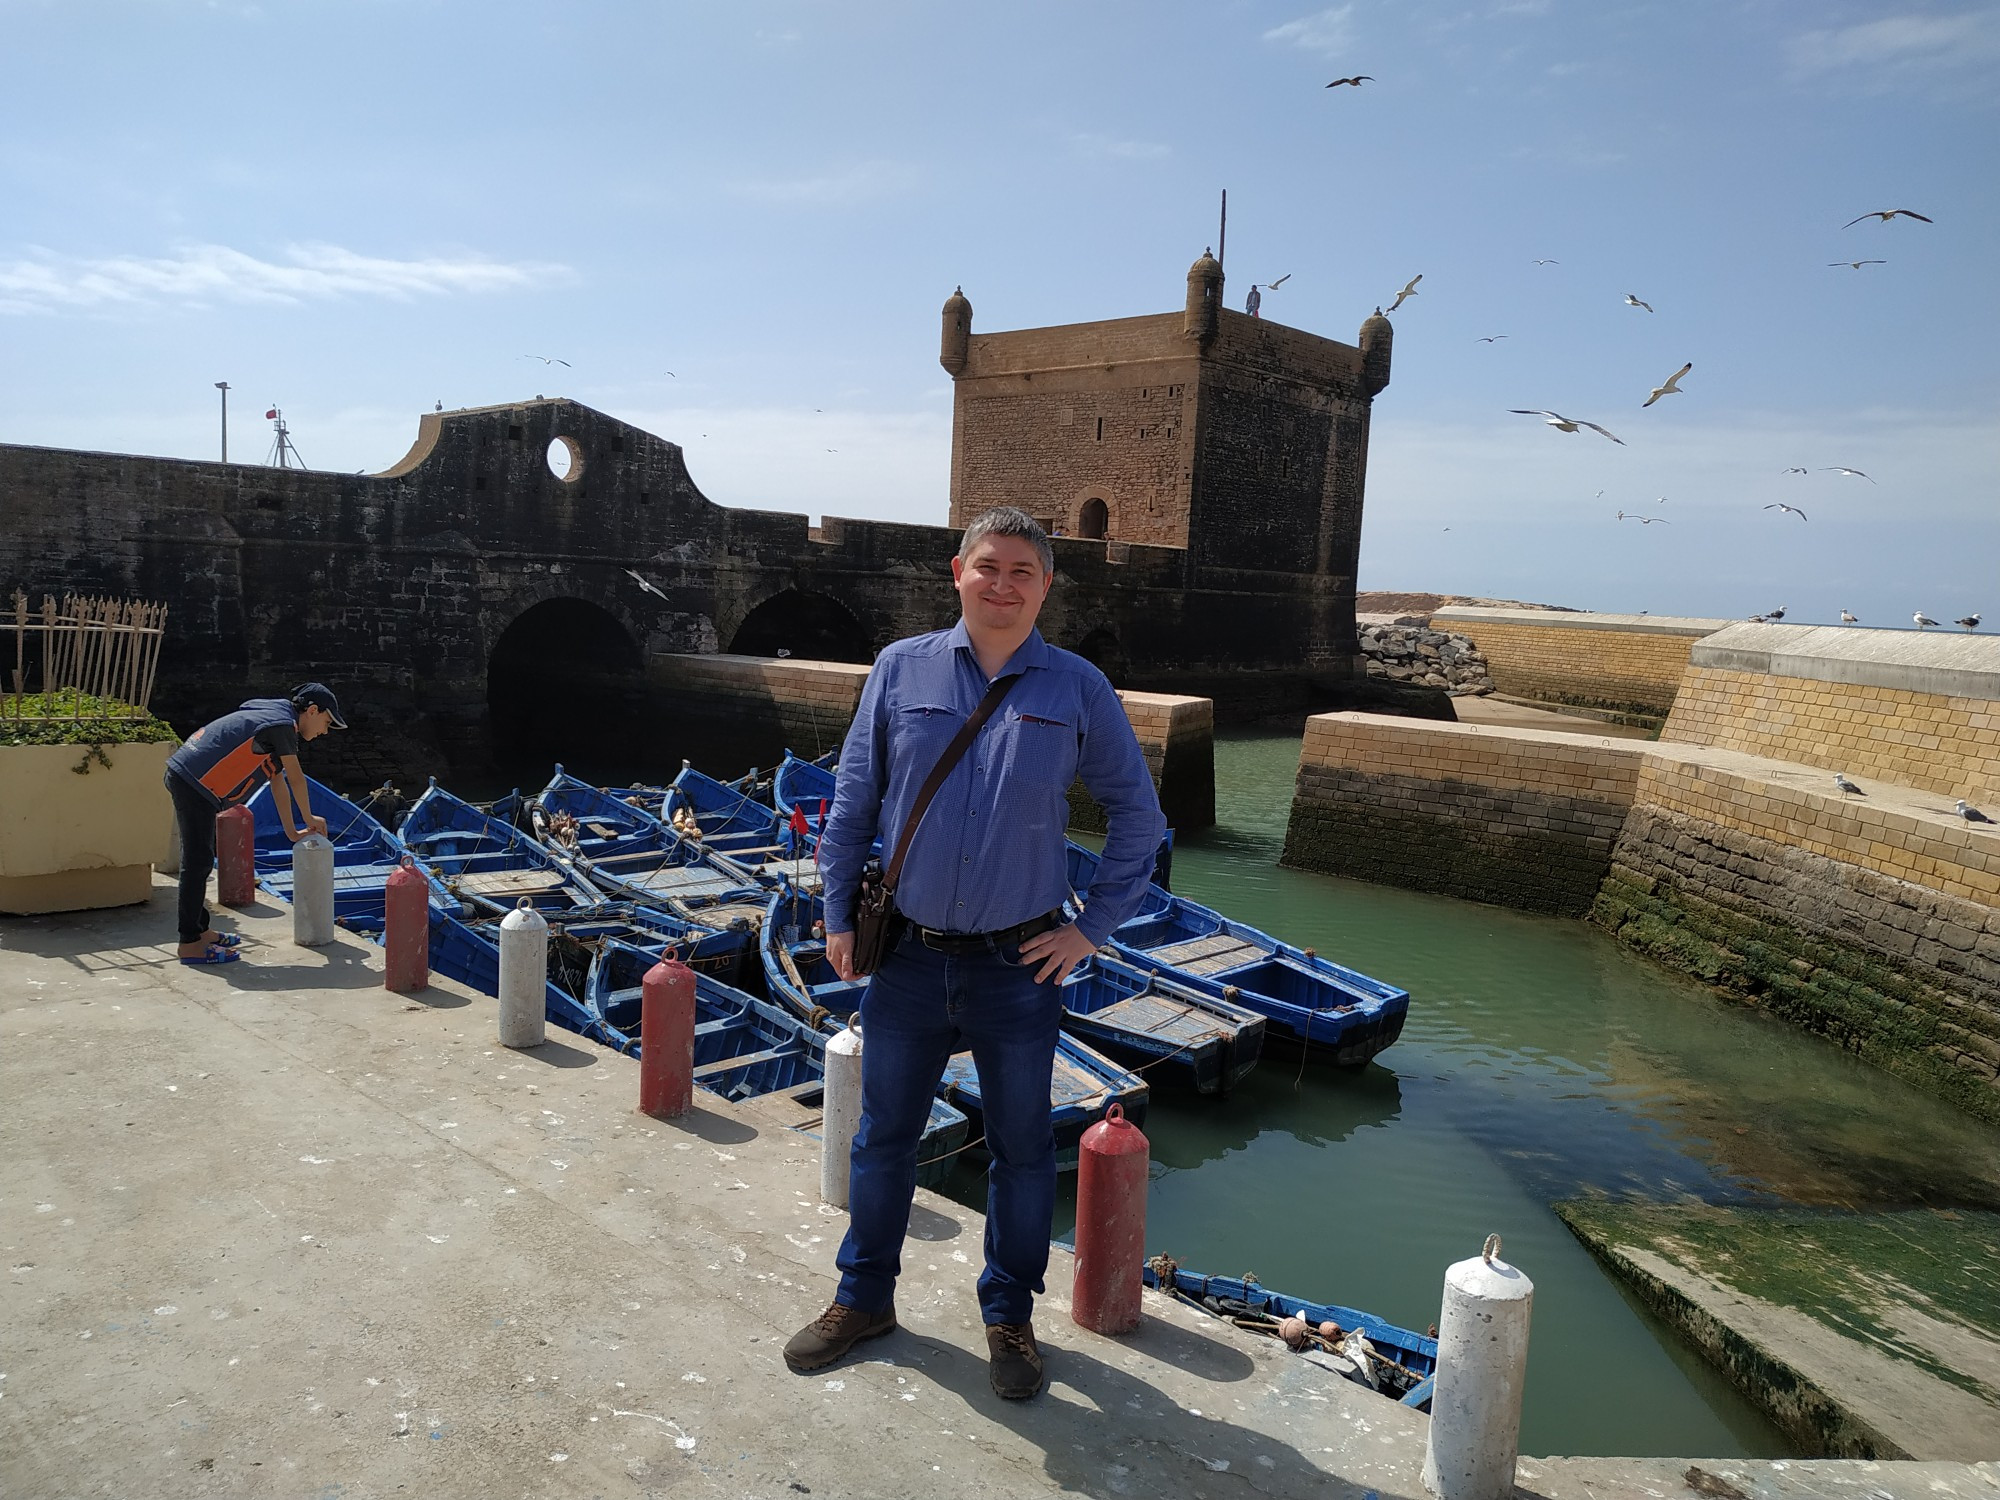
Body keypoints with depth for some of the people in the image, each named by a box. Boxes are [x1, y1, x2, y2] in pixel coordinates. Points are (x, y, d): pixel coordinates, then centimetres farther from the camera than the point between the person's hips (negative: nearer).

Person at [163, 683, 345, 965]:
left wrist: (292, 831, 24)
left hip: (185, 777, 11)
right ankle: (190, 943, -3)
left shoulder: (273, 718, 20)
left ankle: (198, 929, 27)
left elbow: (278, 780, 23)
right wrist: (310, 819, 13)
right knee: (197, 861, -7)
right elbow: (296, 779, -3)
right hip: (194, 783, -11)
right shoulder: (282, 723, -11)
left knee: (199, 859, 17)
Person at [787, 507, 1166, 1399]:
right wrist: (839, 915, 4)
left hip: (1020, 965, -1)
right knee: (882, 1137, 16)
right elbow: (854, 802, 7)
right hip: (908, 957, 1)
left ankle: (1009, 1315, 35)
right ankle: (864, 1297, 38)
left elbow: (1137, 815, 6)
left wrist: (1094, 928, 1)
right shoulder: (901, 671, 0)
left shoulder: (1079, 690, -2)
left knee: (1021, 1148, 13)